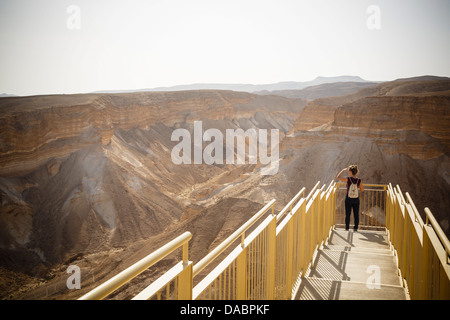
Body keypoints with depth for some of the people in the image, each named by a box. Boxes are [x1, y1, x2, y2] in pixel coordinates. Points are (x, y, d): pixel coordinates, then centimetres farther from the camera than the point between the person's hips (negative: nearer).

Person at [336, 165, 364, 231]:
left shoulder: (348, 179, -15)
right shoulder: (359, 180, -7)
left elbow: (338, 177, -5)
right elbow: (362, 189, 2)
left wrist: (343, 170, 3)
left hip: (349, 198, -2)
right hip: (356, 199, 2)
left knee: (348, 214, 8)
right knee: (356, 214, 11)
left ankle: (347, 227, 12)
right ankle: (356, 227, 15)